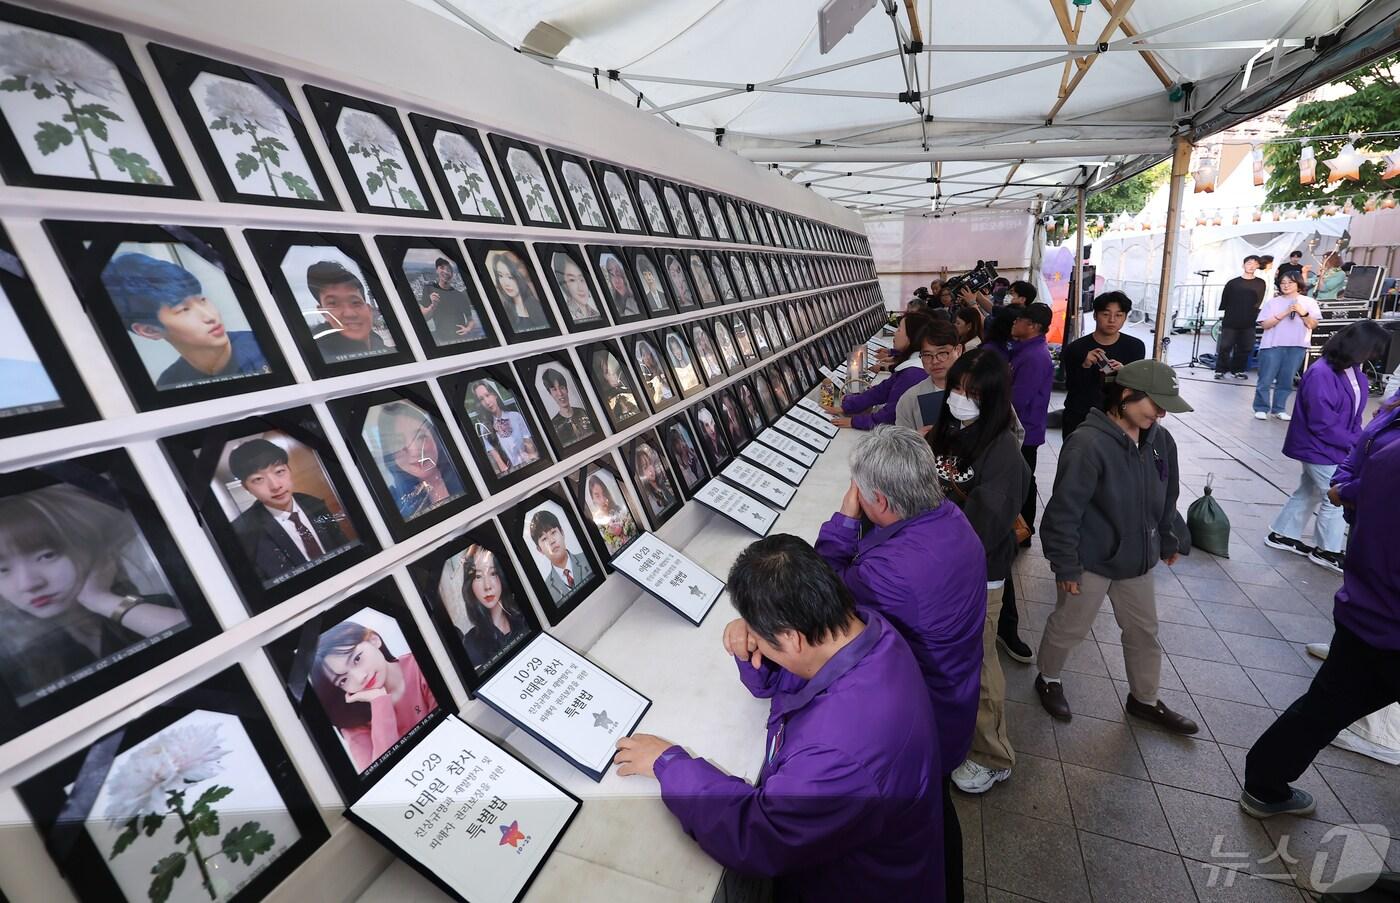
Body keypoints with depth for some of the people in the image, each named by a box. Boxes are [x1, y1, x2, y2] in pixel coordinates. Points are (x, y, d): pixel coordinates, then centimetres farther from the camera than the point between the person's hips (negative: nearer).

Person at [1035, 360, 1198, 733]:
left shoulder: (1160, 440, -4)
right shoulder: (1088, 443, -27)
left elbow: (1167, 497, 13)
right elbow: (1065, 510, -24)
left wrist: (1167, 541, 21)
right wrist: (1066, 564, -20)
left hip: (1136, 558, 7)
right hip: (1091, 560, -7)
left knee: (1144, 630, 22)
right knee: (1070, 627, 12)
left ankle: (1145, 699, 44)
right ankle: (1048, 679, 38)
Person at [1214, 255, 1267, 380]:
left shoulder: (1261, 283, 8)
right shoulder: (1233, 283, 4)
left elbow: (1260, 302, 9)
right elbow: (1224, 301, 6)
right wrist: (1222, 316, 1)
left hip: (1249, 323, 2)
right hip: (1230, 321, -2)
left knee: (1245, 348, 5)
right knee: (1225, 346, -4)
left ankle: (1237, 370, 14)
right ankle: (1220, 370, 4)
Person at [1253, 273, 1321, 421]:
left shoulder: (1309, 302, 8)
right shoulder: (1272, 302, 3)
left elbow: (1313, 325, 3)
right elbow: (1265, 324, -4)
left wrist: (1303, 313, -11)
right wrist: (1284, 313, -13)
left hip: (1297, 347, 2)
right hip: (1272, 345, -2)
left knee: (1286, 380, 4)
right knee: (1266, 380, -2)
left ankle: (1279, 409, 12)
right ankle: (1261, 408, 5)